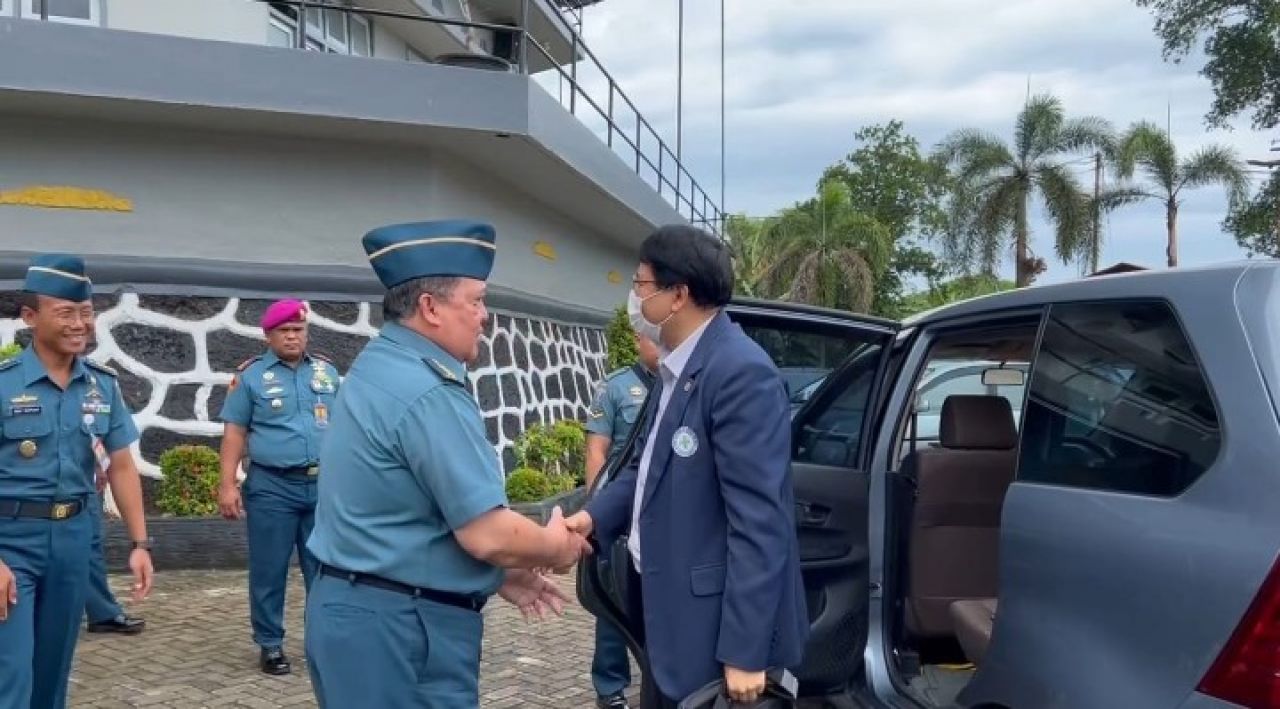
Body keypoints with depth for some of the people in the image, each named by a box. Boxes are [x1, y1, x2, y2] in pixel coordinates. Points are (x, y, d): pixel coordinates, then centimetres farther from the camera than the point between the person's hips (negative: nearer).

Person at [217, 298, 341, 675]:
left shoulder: (327, 372, 10)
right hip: (272, 487, -3)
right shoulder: (251, 375, 1)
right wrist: (227, 484, -8)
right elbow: (234, 433, -1)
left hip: (324, 485, 3)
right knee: (269, 571, 5)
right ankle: (270, 645, 18)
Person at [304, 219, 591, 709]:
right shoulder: (427, 392, -21)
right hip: (401, 626, -9)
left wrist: (499, 575, 16)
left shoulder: (377, 367, 9)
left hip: (355, 608, 9)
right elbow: (487, 534, -24)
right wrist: (557, 547, -4)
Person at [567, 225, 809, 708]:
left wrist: (744, 650, -23)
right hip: (670, 608, 9)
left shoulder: (741, 371, -22)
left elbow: (759, 519, -24)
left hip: (715, 624, -9)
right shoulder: (676, 366, 7)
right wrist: (595, 516, -1)